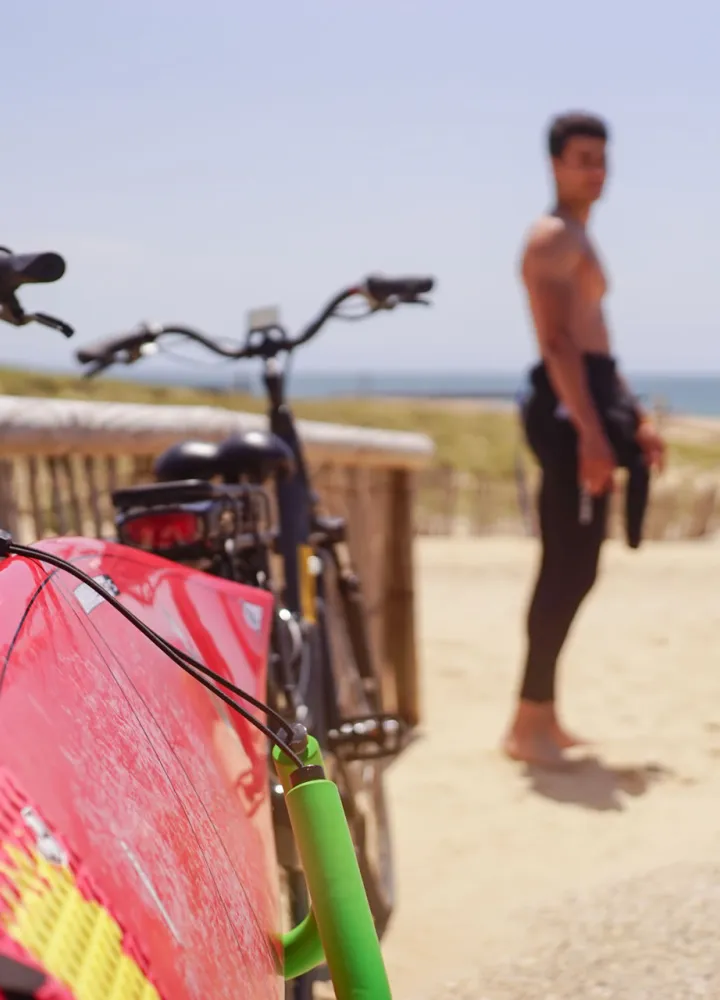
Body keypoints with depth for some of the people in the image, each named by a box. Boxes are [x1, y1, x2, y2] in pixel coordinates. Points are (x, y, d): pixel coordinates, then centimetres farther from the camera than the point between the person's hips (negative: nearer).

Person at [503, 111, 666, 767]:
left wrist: (634, 418, 22)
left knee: (574, 569, 11)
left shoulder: (578, 240, 23)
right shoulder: (552, 236, -8)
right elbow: (558, 343, -20)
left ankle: (540, 714, 18)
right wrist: (589, 430, -27)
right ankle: (531, 722, -8)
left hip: (590, 401, 10)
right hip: (567, 407, -10)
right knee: (567, 568, -11)